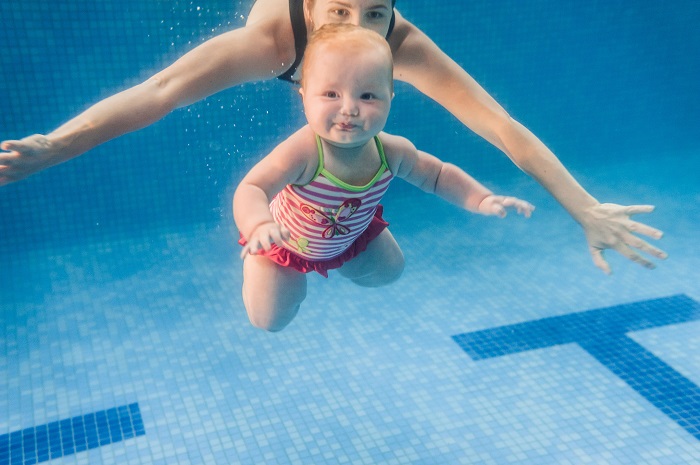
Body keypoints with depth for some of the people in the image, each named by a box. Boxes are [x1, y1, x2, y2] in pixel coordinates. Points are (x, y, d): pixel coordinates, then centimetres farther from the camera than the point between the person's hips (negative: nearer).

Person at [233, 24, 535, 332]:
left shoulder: (392, 152, -27)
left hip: (350, 236, 5)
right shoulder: (303, 152, -45)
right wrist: (260, 226, -73)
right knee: (270, 320, -4)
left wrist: (483, 201, -24)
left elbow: (439, 176, -10)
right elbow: (250, 190, -51)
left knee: (389, 272, 20)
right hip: (285, 242, -4)